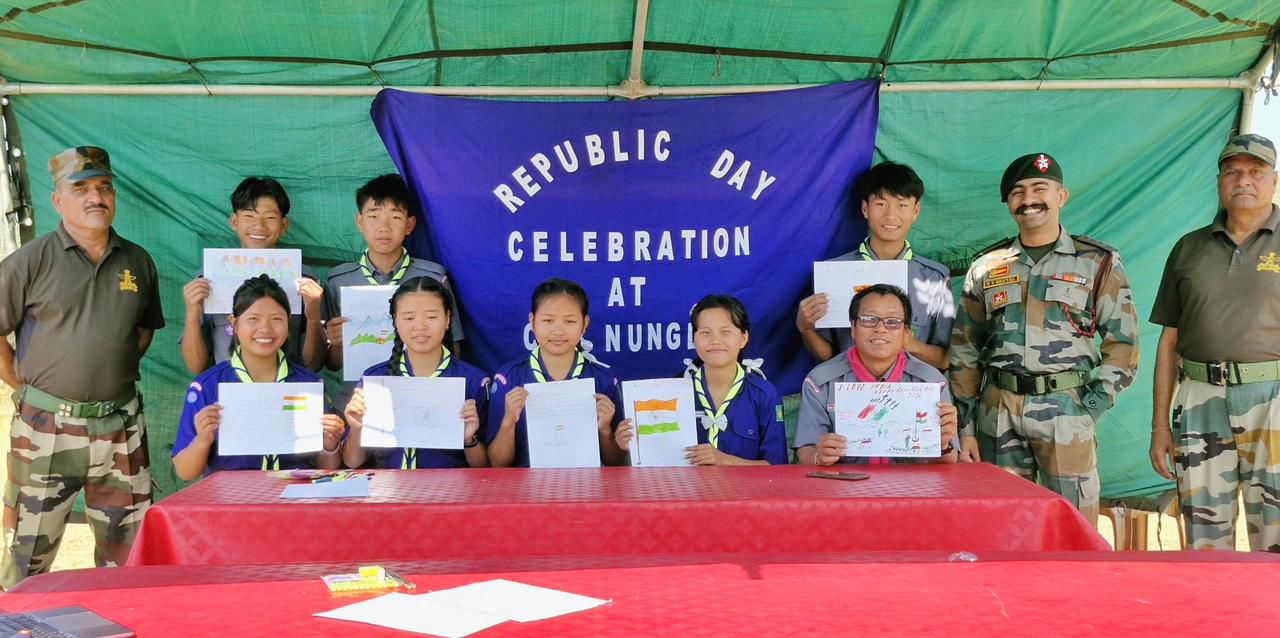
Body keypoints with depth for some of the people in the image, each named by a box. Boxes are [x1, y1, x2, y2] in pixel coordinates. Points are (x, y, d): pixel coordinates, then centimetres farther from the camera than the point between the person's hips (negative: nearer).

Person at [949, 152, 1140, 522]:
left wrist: (1093, 405, -7)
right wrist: (965, 427, 7)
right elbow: (964, 352, 12)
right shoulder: (987, 267, 11)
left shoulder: (1098, 264, 5)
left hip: (1066, 410, -2)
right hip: (997, 413, 3)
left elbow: (1122, 342, 3)